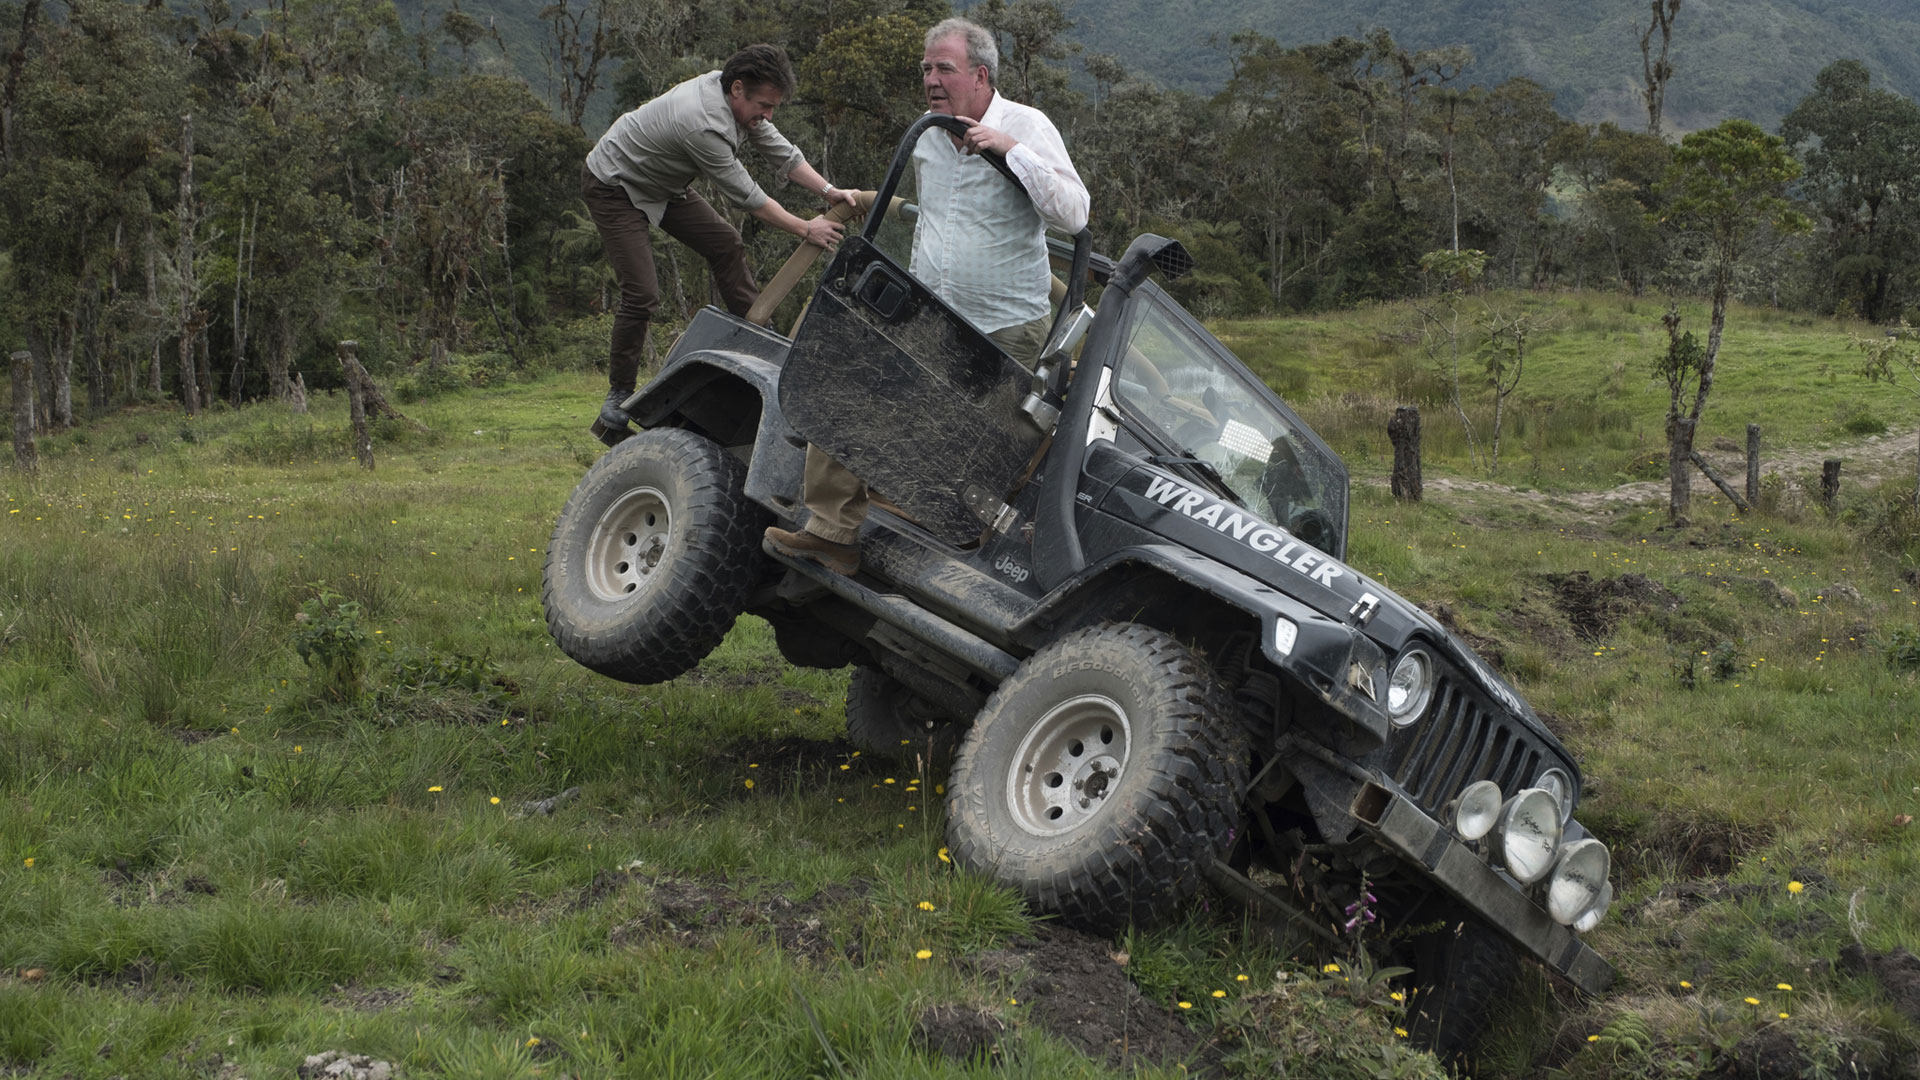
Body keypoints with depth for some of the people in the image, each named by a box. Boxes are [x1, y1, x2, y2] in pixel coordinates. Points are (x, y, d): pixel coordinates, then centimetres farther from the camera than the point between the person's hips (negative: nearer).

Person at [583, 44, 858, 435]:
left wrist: (829, 191, -16)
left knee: (725, 244, 6)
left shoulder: (741, 100, -11)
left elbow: (782, 153, -1)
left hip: (661, 184, 9)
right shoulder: (704, 125, -37)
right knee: (642, 295, -15)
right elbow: (746, 197, -27)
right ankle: (618, 395, -2)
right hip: (613, 186, -9)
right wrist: (805, 229, -19)